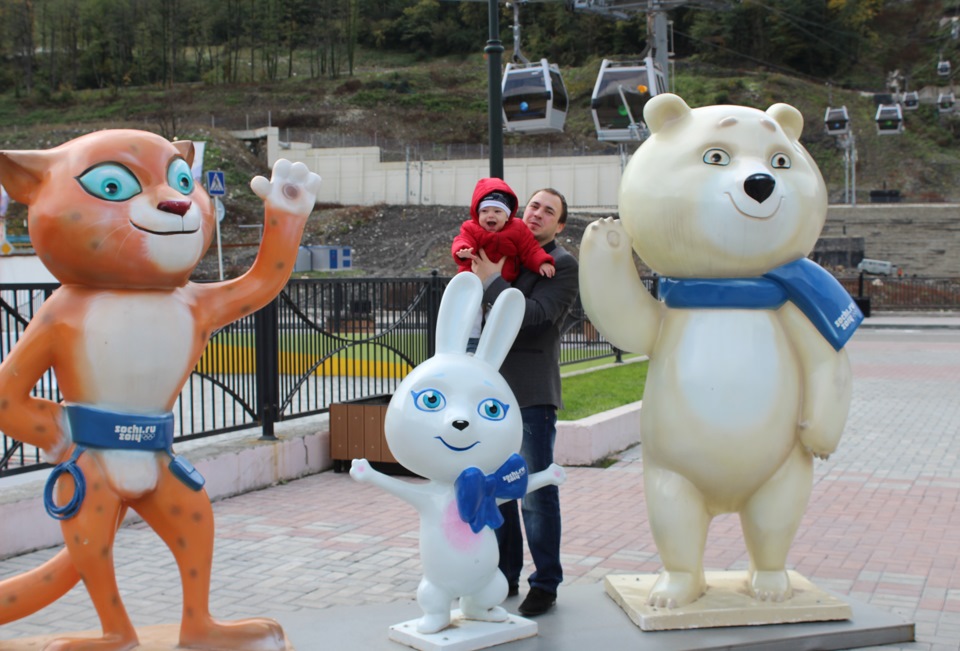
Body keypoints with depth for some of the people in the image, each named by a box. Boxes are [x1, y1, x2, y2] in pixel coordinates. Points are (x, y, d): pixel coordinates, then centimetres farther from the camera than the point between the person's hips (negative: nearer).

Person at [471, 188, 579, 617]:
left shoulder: (563, 265, -3)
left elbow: (535, 315, -17)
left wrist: (492, 281, -13)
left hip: (532, 393, -6)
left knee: (538, 492, -2)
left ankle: (545, 585, 9)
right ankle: (505, 576, 26)